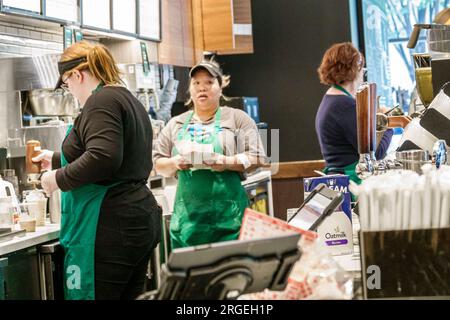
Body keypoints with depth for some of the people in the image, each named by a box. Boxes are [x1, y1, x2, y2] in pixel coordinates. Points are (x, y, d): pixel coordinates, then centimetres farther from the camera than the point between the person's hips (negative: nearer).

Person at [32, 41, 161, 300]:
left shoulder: (102, 99, -11)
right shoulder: (129, 100, 20)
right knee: (130, 294, 13)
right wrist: (58, 160, 40)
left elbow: (102, 158, -25)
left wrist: (59, 178, -11)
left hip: (110, 227, -10)